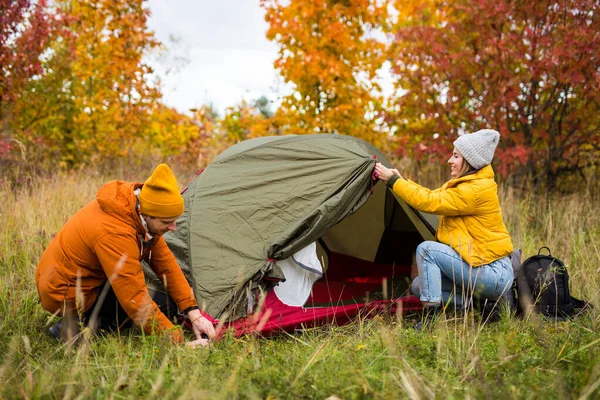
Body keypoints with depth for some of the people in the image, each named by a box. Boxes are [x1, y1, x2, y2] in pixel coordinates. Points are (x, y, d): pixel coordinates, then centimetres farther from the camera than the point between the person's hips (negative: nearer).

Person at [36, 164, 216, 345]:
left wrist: (194, 313, -5)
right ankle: (77, 327, -10)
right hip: (66, 297, -9)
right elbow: (136, 301, -30)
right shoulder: (115, 234, -33)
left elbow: (165, 261, -1)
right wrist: (179, 341, -27)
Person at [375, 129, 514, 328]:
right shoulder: (464, 183, 11)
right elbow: (432, 196, 17)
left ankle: (430, 319, -18)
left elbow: (429, 202, -22)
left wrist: (393, 181, -16)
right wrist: (401, 180, 7)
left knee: (426, 249, -20)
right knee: (419, 287, 8)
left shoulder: (477, 190, -21)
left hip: (494, 274, -10)